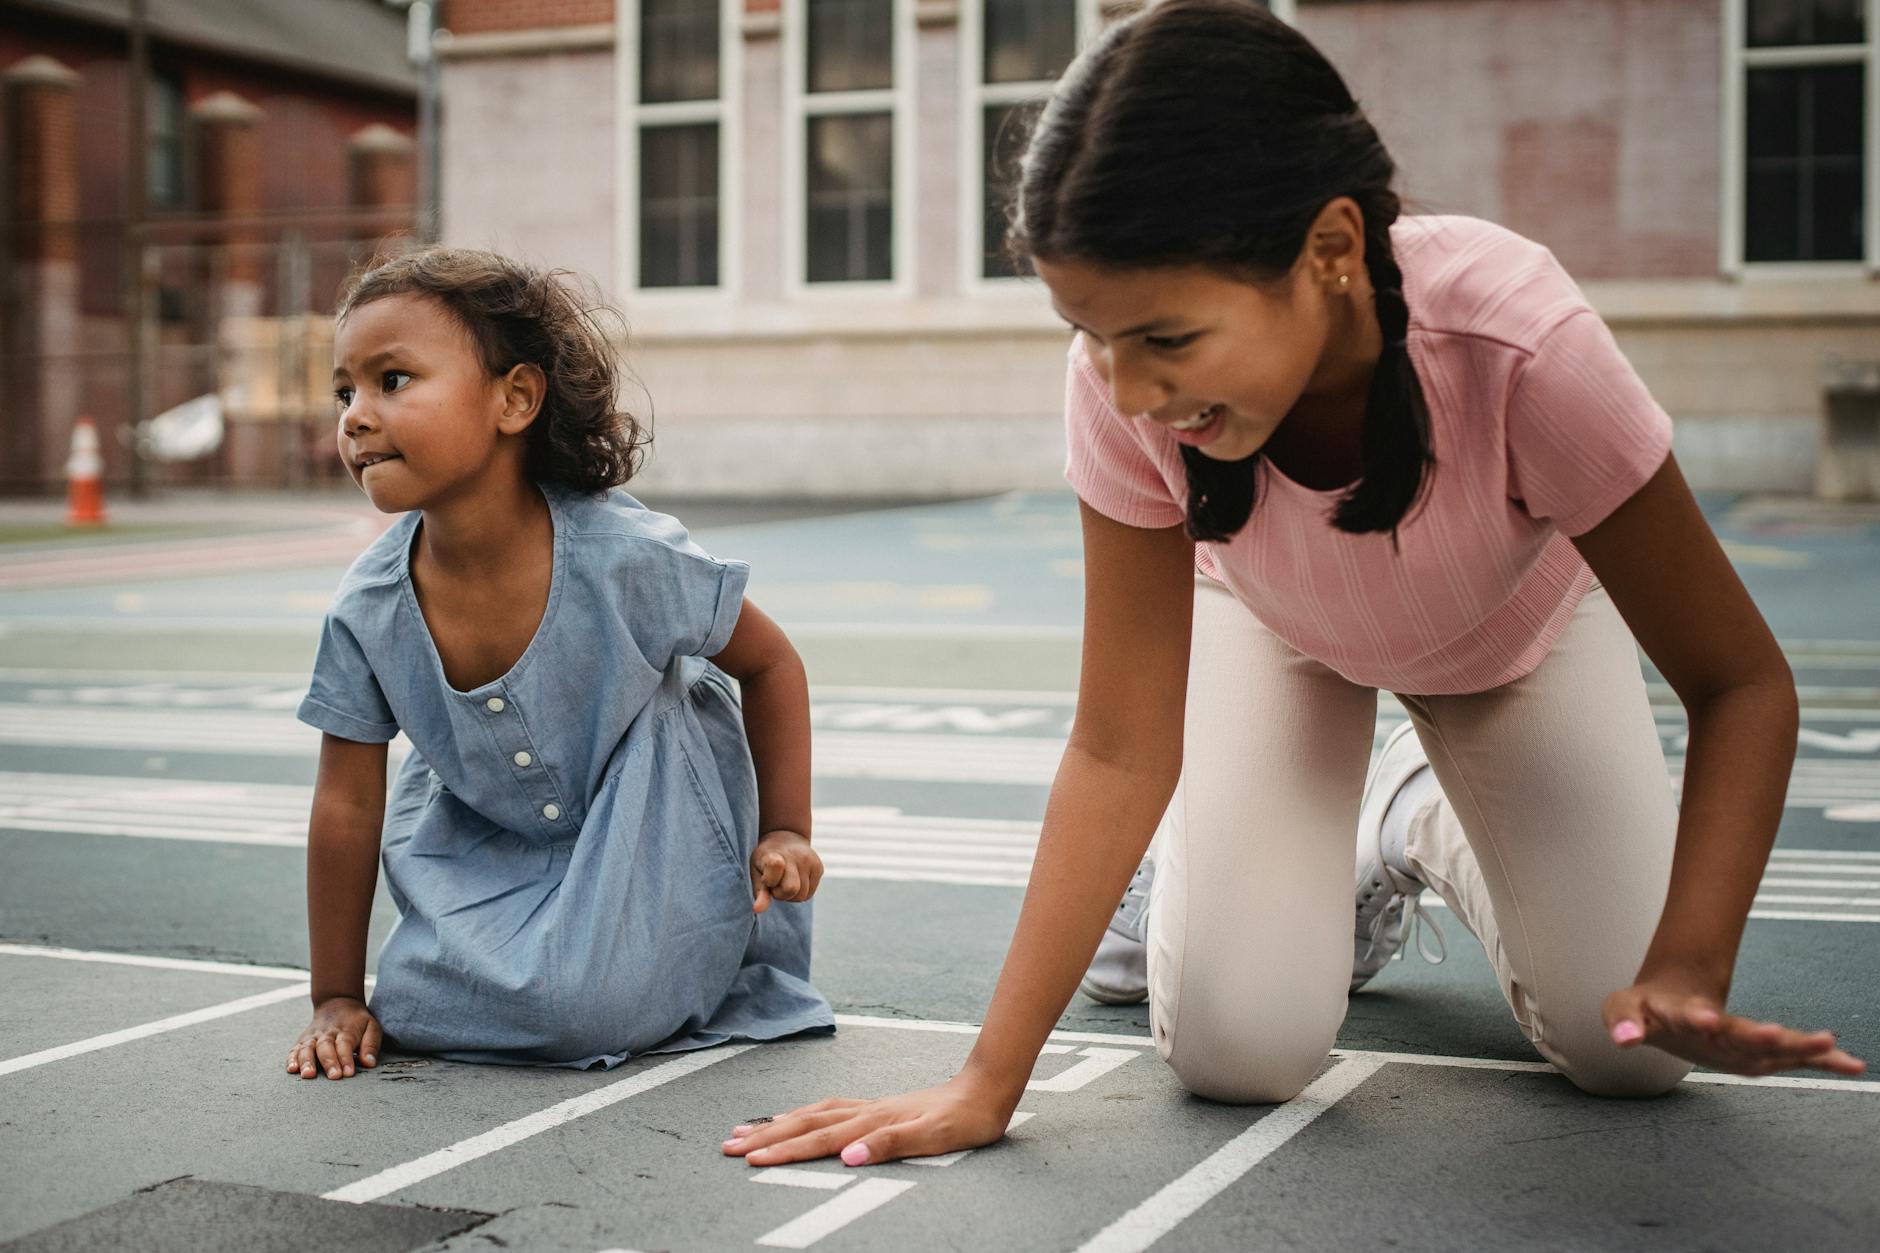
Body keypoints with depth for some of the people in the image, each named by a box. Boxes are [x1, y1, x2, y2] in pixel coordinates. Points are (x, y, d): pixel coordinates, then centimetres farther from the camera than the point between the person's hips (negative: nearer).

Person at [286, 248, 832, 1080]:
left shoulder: (625, 558, -30)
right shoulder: (370, 612, -21)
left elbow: (771, 664, -12)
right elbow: (347, 806, -10)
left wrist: (786, 832, -10)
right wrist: (338, 998, -5)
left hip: (651, 819, -4)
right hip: (495, 843, 4)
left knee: (582, 1006, -23)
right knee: (417, 1005, -8)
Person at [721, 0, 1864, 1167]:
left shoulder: (1516, 341, -42)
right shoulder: (1127, 388, -35)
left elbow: (1741, 684, -30)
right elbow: (1120, 748, -27)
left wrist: (1686, 969, -45)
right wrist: (988, 1081, -30)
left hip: (1523, 630, 0)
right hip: (1275, 632, 1)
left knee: (1630, 1050, -11)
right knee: (1237, 1054, -16)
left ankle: (1430, 824, 20)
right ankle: (1346, 877, 20)